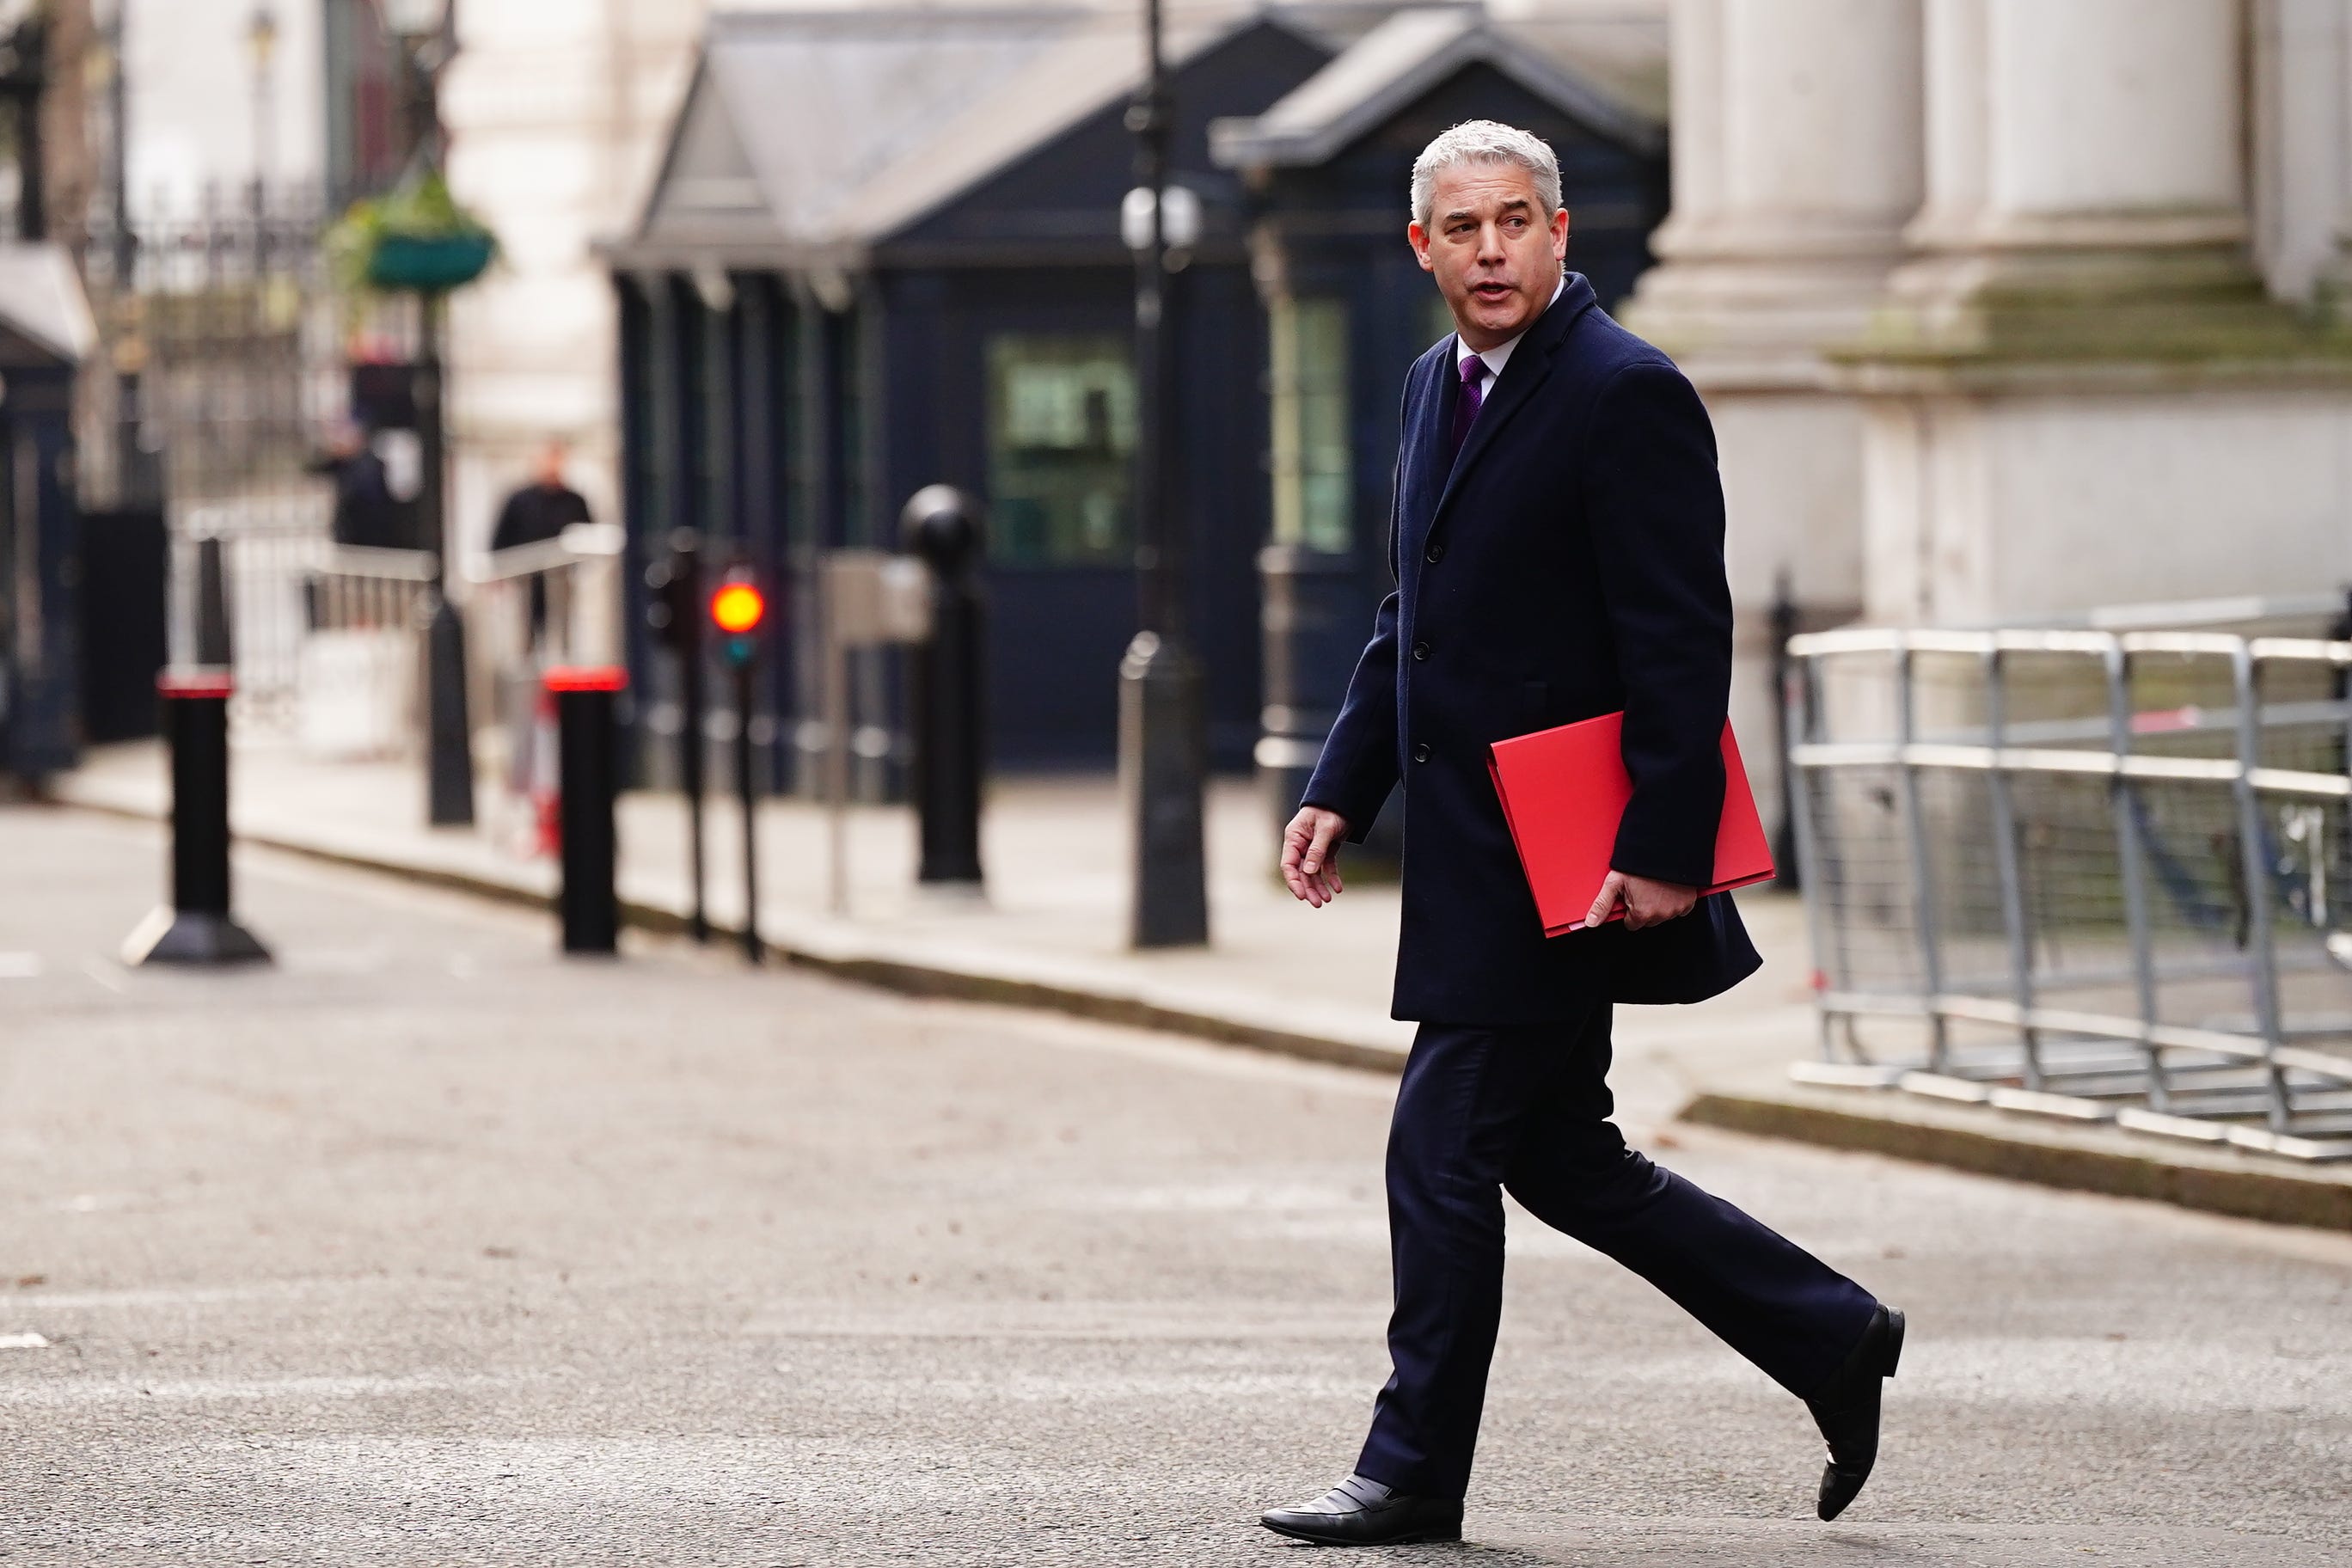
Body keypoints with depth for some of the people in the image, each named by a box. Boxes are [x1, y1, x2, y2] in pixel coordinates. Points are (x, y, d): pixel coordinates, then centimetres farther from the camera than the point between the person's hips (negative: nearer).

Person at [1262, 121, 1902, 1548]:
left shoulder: (1628, 395, -14)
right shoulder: (1441, 385, 13)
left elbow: (1684, 643, -17)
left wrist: (1666, 852, -22)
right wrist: (1344, 791, 13)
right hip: (1473, 853, 9)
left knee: (1444, 1155, -5)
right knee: (1559, 1160, 13)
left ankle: (1417, 1473, 6)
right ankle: (1833, 1341, 23)